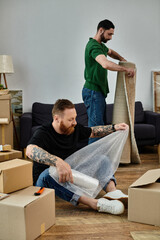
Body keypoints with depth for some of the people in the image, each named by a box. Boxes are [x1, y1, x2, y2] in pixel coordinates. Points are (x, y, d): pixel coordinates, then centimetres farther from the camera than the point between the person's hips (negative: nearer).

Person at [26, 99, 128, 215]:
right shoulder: (43, 133, -20)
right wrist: (58, 162, -57)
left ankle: (112, 190, -30)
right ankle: (94, 203, -54)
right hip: (45, 180, -6)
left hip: (72, 174, 7)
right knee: (48, 174, -41)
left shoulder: (74, 128, 1)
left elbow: (93, 131, 21)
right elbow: (30, 150, -42)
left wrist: (114, 128, 9)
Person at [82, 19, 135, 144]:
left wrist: (122, 59, 19)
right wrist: (126, 69, -27)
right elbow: (106, 64, -36)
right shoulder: (94, 46, -18)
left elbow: (111, 52, 38)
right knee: (96, 126, -11)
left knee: (101, 125, 13)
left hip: (99, 91, 11)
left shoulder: (101, 45, 16)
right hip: (93, 92, -11)